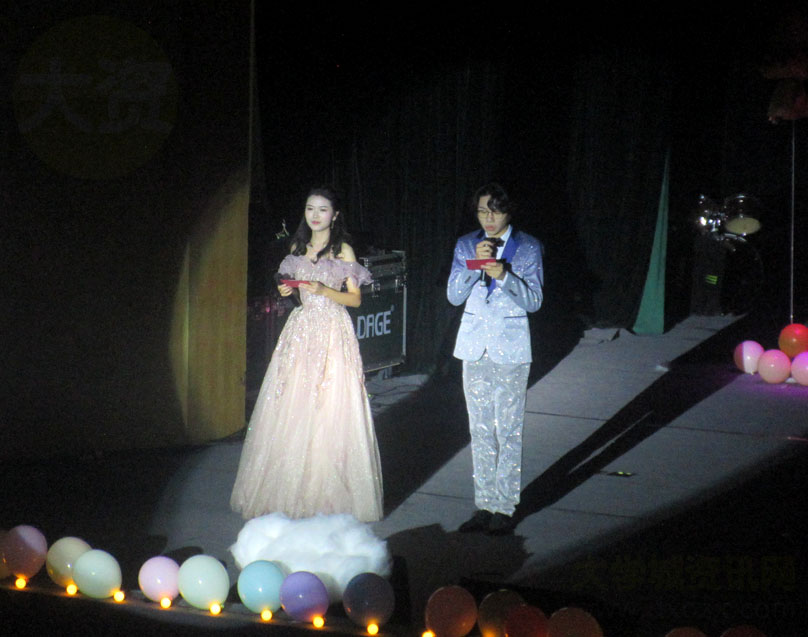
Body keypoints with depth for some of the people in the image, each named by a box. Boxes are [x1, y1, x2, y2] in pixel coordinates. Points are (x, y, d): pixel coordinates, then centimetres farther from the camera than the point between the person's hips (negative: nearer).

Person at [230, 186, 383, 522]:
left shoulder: (343, 250, -1)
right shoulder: (298, 247, 14)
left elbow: (355, 298, -1)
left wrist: (324, 290, -16)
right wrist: (286, 290, 0)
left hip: (333, 332, -5)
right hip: (300, 330, 5)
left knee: (330, 409, -7)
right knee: (292, 410, 1)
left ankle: (330, 494, -1)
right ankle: (292, 491, 7)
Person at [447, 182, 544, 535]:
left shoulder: (528, 247, 0)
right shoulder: (466, 245, 7)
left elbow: (534, 300, -5)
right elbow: (454, 295, 0)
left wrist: (503, 275, -20)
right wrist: (476, 264, -14)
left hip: (510, 347, -3)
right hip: (475, 346, 3)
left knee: (508, 430, -4)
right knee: (480, 430, 7)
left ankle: (505, 508, 3)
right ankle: (484, 506, 14)